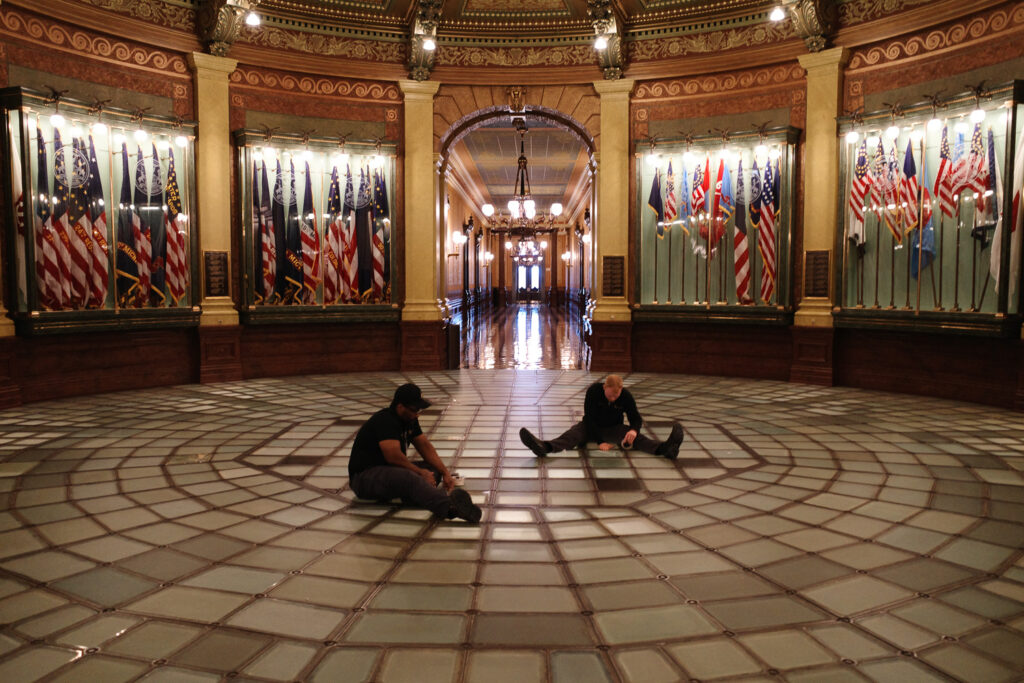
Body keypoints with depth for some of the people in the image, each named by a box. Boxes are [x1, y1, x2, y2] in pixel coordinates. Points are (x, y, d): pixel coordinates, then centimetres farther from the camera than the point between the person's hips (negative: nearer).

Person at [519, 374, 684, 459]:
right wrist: (601, 442, -26)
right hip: (592, 427, -1)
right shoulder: (593, 391, -19)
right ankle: (544, 447, -59)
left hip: (613, 428, 1)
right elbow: (589, 417, -18)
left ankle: (665, 448, -53)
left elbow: (636, 418, -9)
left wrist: (634, 430, -35)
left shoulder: (626, 396, -14)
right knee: (575, 432, -30)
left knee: (634, 437, -28)